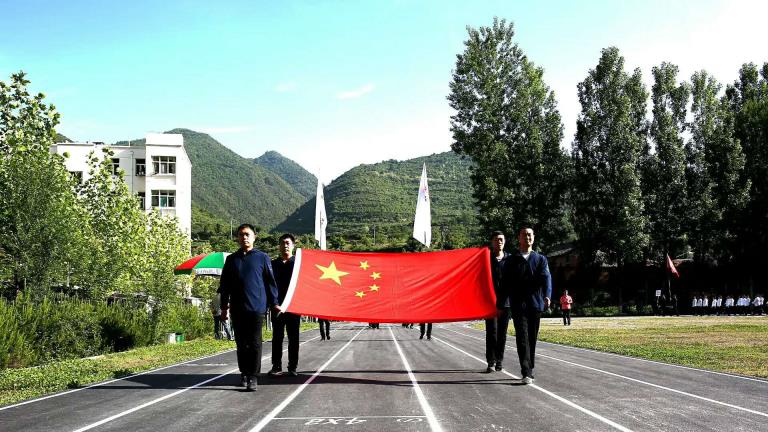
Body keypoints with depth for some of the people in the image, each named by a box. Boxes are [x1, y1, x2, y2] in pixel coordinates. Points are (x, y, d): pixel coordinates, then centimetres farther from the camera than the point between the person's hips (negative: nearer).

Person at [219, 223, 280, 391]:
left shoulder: (262, 257, 3)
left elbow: (270, 281, 5)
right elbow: (224, 285, 14)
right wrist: (224, 306, 10)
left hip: (257, 307, -3)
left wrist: (274, 303, 2)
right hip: (237, 309, 3)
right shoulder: (231, 259, 11)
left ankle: (253, 376, 2)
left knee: (255, 343, -2)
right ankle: (244, 373, 20)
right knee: (241, 343, 8)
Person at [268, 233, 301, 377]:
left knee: (293, 337, 4)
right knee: (277, 337, 3)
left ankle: (292, 367, 9)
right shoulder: (273, 264, 10)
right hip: (277, 306, 2)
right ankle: (276, 366, 7)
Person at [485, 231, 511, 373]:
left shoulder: (509, 259, 8)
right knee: (492, 331, -6)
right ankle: (491, 361, -2)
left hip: (506, 301, 2)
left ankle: (499, 360, 16)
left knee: (502, 332, 7)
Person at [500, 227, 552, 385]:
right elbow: (505, 284, 10)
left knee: (532, 339, 8)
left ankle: (529, 370, 21)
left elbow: (546, 278, -6)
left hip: (535, 305, 2)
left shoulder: (540, 259, 10)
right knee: (522, 338, -11)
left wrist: (547, 295, -25)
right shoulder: (511, 261, 9)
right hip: (518, 305, -2)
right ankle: (526, 373, -16)